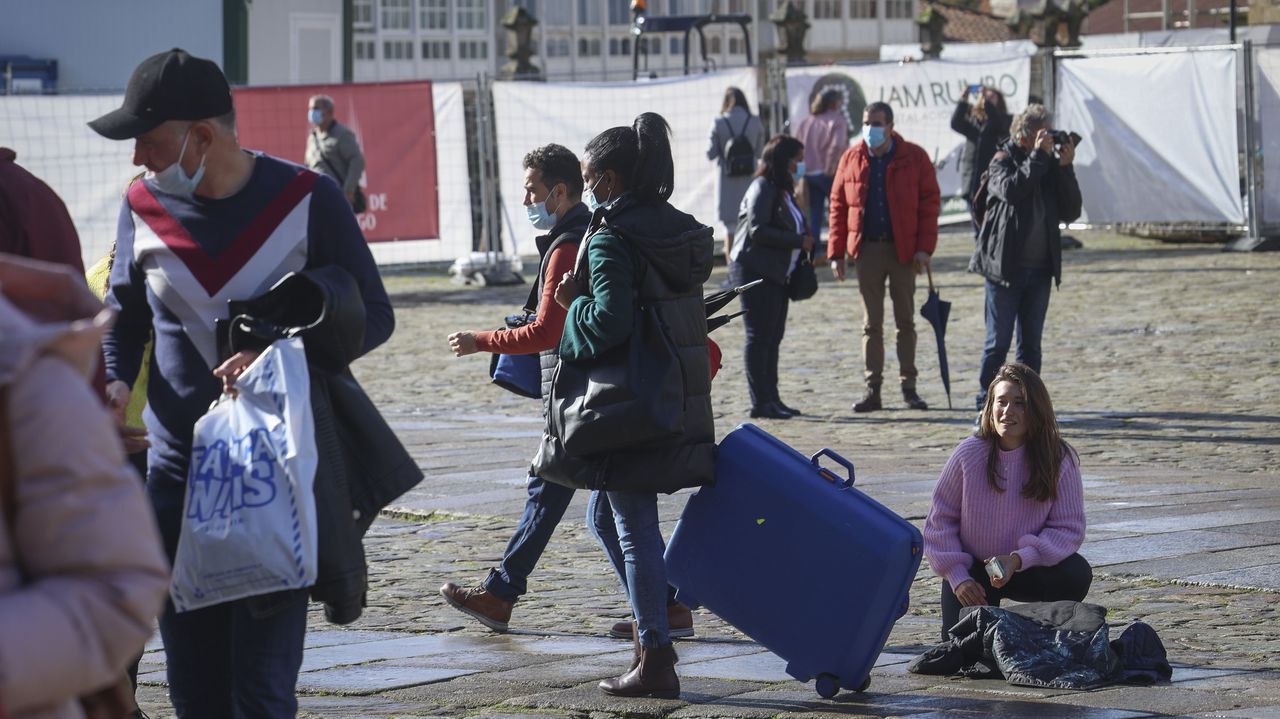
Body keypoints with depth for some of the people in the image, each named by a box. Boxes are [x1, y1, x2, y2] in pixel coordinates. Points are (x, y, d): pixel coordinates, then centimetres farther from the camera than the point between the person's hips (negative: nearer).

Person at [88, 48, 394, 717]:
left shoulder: (305, 199, -6)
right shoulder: (143, 206, 4)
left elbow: (372, 315, -1)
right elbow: (123, 316, 17)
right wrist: (112, 383, -5)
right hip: (177, 468, 4)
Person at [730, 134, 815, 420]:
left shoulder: (783, 190, 19)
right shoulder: (763, 188, -10)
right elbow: (758, 229, -19)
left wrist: (805, 238, 2)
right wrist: (799, 241, -16)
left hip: (777, 274, 10)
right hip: (755, 272, -9)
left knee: (773, 337, 10)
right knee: (760, 337, -8)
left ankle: (770, 399, 14)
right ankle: (760, 402, -7)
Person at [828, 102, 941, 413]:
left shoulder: (914, 158, -3)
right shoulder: (851, 159, 3)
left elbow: (930, 202, -3)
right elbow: (838, 206, 4)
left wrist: (924, 247, -12)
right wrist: (836, 252, -1)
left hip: (904, 250, -2)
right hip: (866, 249, 2)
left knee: (905, 321, 6)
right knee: (871, 323, 5)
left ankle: (909, 387, 12)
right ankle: (872, 389, 8)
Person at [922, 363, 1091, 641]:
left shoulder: (1060, 460, -12)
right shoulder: (969, 454, -11)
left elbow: (1069, 527, -12)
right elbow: (940, 519, -2)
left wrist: (1019, 560, -27)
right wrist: (957, 577, -12)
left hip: (1027, 569, 0)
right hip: (970, 570, 0)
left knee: (1077, 574, -30)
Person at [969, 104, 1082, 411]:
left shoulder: (1050, 165, 10)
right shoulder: (1002, 162, -3)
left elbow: (1071, 211, 4)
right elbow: (1011, 190, -25)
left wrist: (1065, 169, -6)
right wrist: (1038, 156, -21)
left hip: (1040, 268, 5)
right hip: (1006, 267, -5)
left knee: (1031, 343, 9)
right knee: (998, 342, -2)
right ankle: (987, 406, 4)